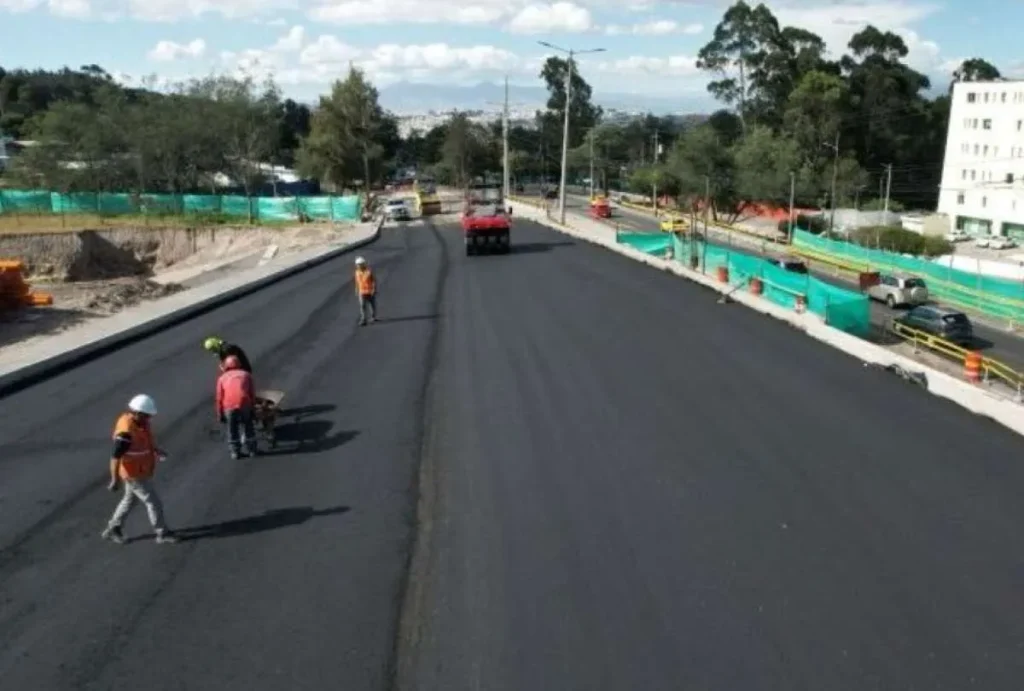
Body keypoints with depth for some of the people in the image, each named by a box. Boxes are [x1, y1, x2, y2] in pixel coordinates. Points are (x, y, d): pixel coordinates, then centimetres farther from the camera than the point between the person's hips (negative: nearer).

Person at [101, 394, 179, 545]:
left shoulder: (139, 420, -4)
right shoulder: (126, 431, -33)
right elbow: (115, 456, -29)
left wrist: (156, 450, 4)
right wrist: (115, 479, -25)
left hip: (139, 470, 10)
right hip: (135, 474, -10)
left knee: (130, 500, 24)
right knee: (154, 502, 3)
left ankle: (112, 529, 39)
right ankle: (162, 533, 18)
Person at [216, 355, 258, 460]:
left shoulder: (222, 377, 20)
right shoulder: (246, 374, 21)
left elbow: (220, 398, 14)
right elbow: (252, 394, 14)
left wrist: (220, 414, 20)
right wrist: (252, 407, 20)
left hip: (229, 405, 0)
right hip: (244, 403, 0)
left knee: (232, 428, 18)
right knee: (248, 426, 19)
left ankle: (235, 452, 23)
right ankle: (252, 449, 26)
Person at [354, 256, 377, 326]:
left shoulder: (369, 271, -15)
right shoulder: (357, 272, 1)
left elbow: (374, 280, -12)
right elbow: (357, 282, 10)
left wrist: (374, 290, -19)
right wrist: (357, 291, 10)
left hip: (371, 291, -3)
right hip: (362, 292, 3)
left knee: (372, 304, 12)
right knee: (362, 306, -9)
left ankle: (373, 317, 33)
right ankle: (363, 320, -13)